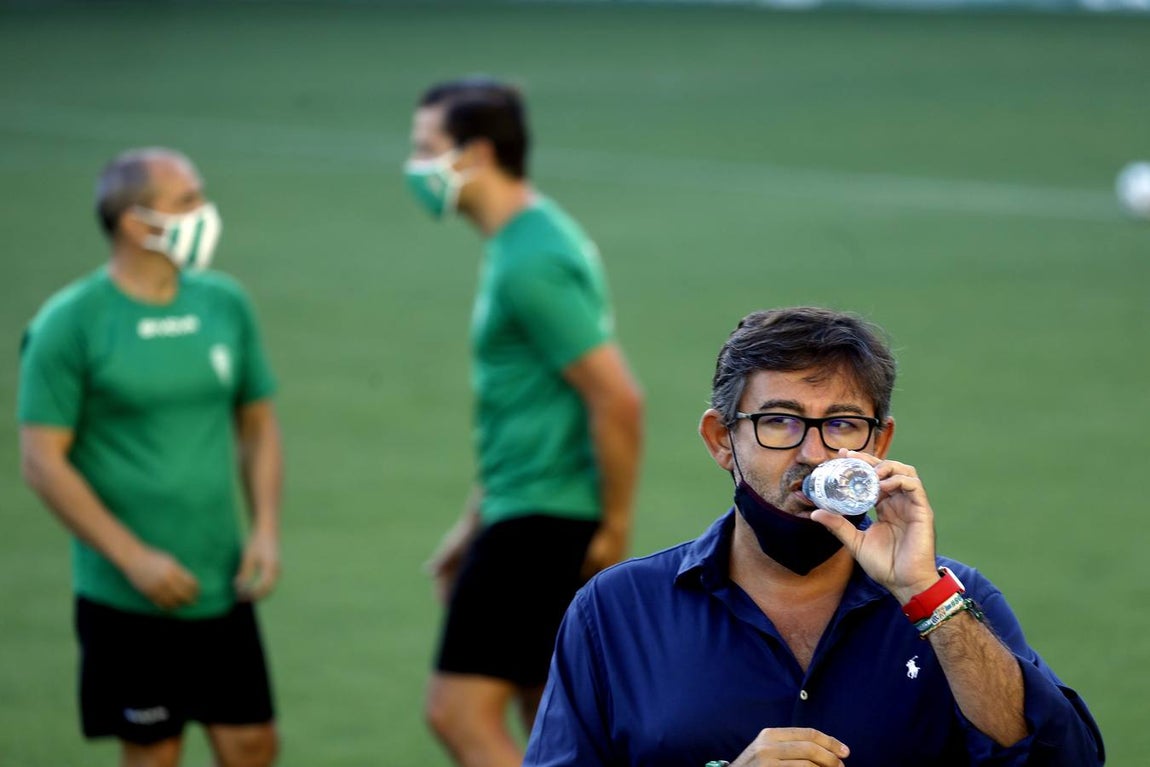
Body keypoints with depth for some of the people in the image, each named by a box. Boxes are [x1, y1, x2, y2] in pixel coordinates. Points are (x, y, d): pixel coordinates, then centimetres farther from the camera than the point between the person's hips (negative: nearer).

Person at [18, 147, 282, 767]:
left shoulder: (224, 304, 7)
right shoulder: (70, 322, -9)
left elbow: (257, 425, 16)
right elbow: (42, 461, -11)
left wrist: (266, 530, 1)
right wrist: (134, 557, -16)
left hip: (221, 589, 5)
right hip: (127, 599, -5)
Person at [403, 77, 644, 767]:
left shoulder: (530, 264, -19)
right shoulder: (525, 240, 14)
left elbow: (617, 399, -23)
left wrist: (615, 530, -17)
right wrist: (474, 524, 23)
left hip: (541, 522, -10)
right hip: (523, 512, 10)